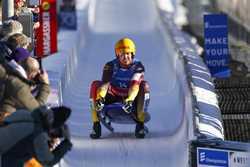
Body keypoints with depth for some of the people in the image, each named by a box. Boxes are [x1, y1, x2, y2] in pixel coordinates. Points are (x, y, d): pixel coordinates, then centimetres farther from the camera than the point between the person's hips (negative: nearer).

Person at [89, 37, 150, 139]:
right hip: (113, 98, 1)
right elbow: (105, 83, -22)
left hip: (131, 97, -1)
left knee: (144, 86, -28)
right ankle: (96, 125, -23)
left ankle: (140, 124, -27)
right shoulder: (111, 66, -6)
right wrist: (100, 97, -44)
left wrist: (130, 100, -46)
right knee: (95, 85, -22)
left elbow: (135, 85, -27)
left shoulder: (137, 67, -9)